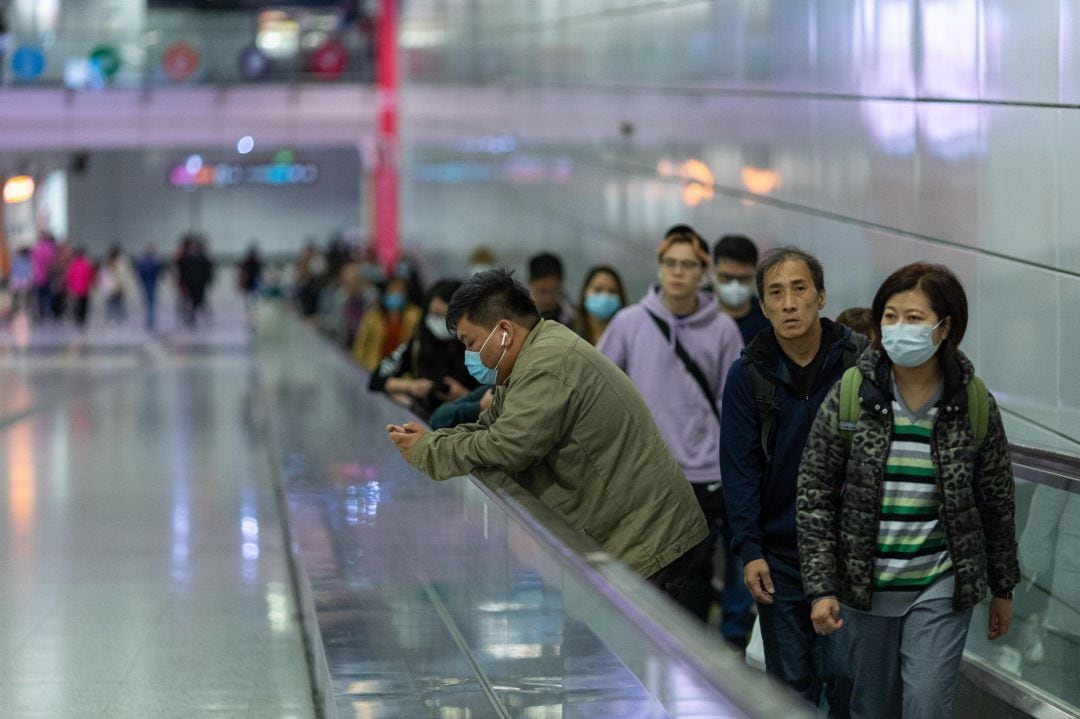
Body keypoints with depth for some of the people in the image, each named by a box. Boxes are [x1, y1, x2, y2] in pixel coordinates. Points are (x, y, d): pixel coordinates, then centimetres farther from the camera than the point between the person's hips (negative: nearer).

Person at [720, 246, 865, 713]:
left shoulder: (860, 362, -4)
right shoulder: (748, 376, 0)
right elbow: (740, 470, 0)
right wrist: (749, 550, -8)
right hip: (780, 554, 2)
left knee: (844, 672, -2)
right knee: (791, 680, 8)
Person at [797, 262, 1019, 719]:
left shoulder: (975, 404, -5)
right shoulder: (849, 395, -7)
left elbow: (996, 502, 5)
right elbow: (815, 496, -4)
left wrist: (1002, 588, 11)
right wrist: (820, 587, -9)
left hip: (940, 590, -1)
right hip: (865, 586, 1)